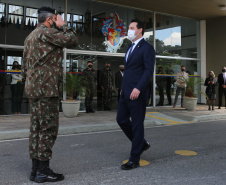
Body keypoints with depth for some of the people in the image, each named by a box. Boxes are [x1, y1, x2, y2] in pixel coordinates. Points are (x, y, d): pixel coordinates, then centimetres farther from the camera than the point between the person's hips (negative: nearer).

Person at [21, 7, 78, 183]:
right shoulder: (46, 32, -8)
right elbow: (72, 40, -13)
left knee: (36, 128, 10)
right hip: (47, 89, -10)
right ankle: (43, 170, -1)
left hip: (33, 89, 10)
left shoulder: (30, 36, 21)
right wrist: (63, 25, 1)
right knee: (48, 129, -5)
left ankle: (36, 169, 15)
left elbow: (25, 66, 22)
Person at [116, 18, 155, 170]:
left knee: (137, 124, -2)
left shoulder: (147, 48, -8)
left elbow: (149, 70, -16)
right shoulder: (131, 48, 20)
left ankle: (134, 159, 7)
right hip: (126, 92, 9)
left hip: (137, 93, -9)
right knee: (121, 119, 11)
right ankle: (142, 144, 28)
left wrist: (138, 88, -24)